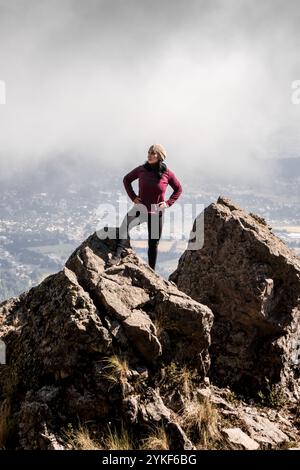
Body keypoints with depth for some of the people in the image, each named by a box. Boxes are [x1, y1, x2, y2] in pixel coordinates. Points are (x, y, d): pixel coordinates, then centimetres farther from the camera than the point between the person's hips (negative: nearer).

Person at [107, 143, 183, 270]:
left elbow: (178, 189, 8)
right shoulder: (141, 169, -5)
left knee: (153, 244, 10)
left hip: (156, 212, 0)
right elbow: (126, 179, 12)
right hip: (141, 208, 0)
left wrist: (168, 203, -3)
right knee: (125, 224, -32)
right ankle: (117, 256, -43)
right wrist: (133, 197, 1)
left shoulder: (167, 173, -7)